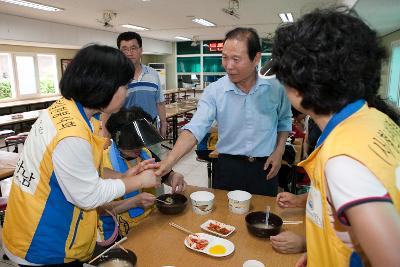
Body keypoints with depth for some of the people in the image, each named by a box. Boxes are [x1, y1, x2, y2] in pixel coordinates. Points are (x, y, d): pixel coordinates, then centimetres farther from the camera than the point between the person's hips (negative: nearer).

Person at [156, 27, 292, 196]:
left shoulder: (275, 86, -9)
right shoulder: (214, 91, -13)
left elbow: (284, 121, 9)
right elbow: (195, 128, -21)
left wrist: (279, 151, -1)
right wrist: (168, 162, -33)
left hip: (264, 168, 1)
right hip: (227, 168, 0)